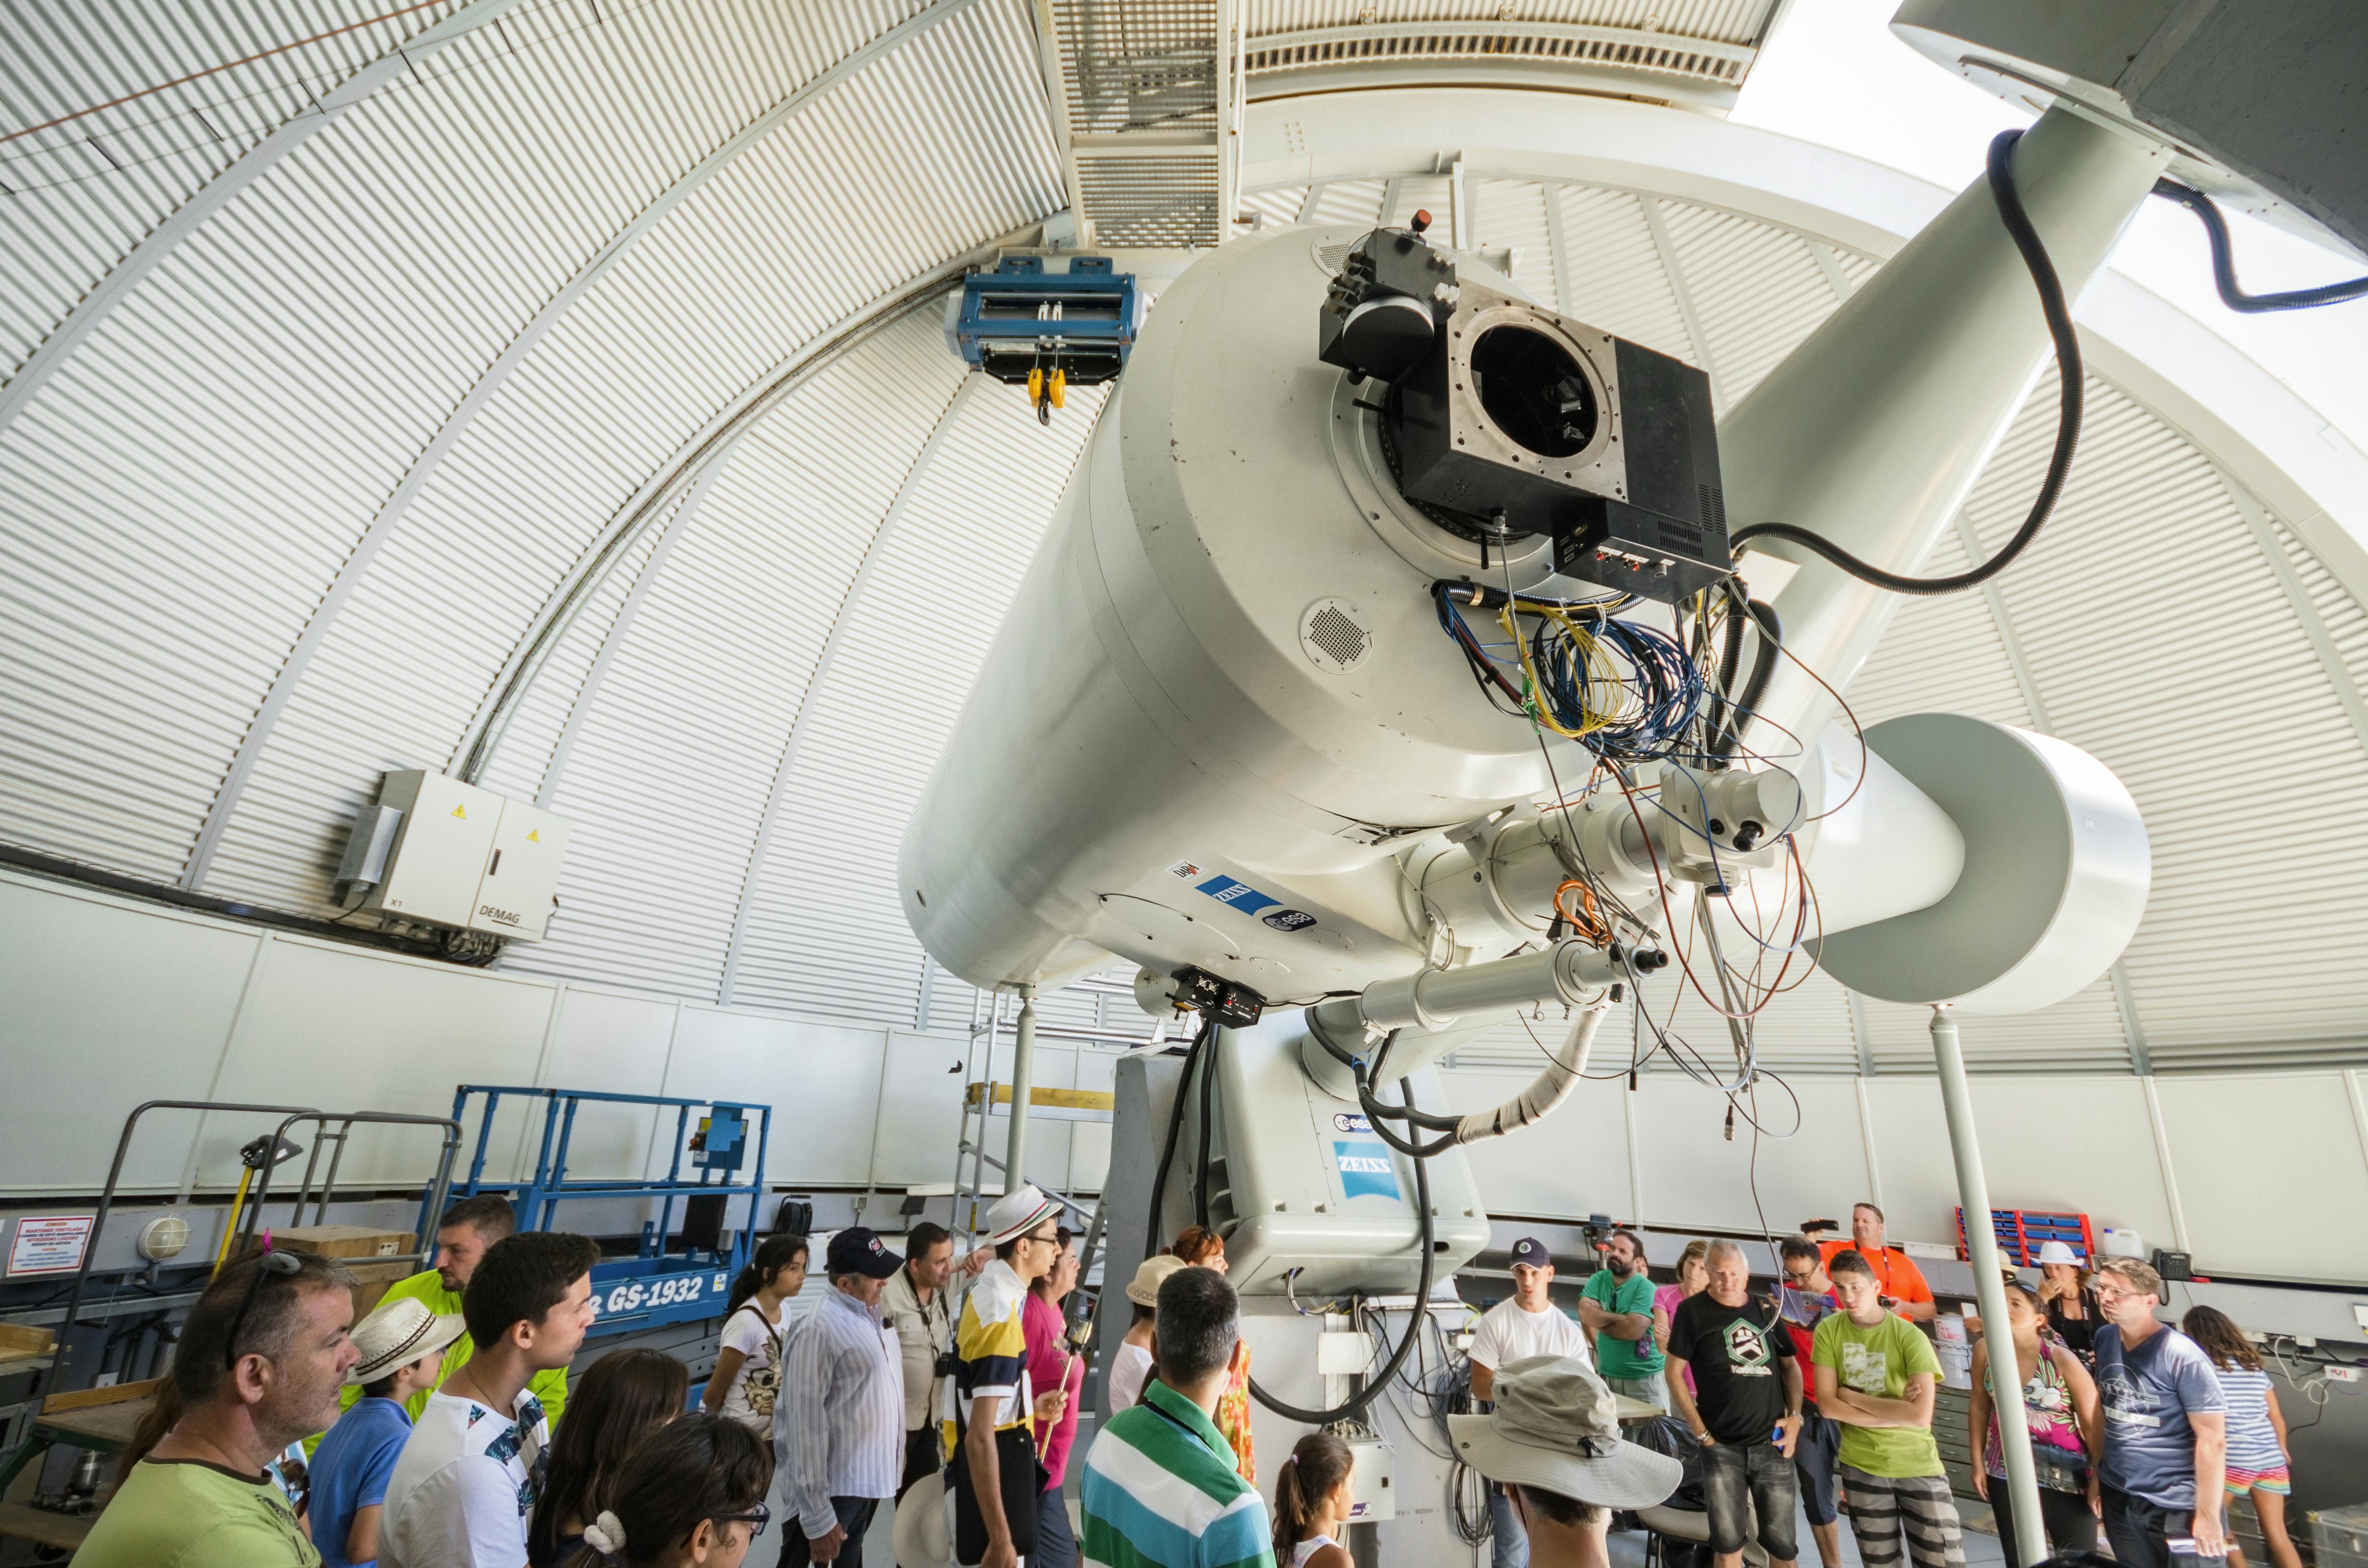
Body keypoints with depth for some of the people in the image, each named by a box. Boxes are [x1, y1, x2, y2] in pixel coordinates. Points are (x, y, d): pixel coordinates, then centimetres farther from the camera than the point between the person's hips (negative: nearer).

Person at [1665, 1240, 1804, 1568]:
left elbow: (1791, 1366, 14)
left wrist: (1794, 1417, 0)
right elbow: (1674, 1372, -4)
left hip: (1772, 1445, 2)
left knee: (1781, 1541, 10)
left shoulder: (1767, 1310, 4)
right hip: (1722, 1447, -2)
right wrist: (1701, 1432, -7)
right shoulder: (1693, 1311, -6)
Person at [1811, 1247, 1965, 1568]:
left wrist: (1852, 1396, -15)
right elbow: (1828, 1406, -11)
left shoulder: (1910, 1336, -14)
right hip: (1861, 1466, 2)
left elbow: (1921, 1415, -22)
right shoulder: (1828, 1331, -7)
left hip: (1918, 1465, -2)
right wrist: (1896, 1413, -17)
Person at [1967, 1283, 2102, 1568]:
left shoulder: (2062, 1360, -18)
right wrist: (1978, 1462, 6)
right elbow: (1980, 1406, 3)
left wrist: (2100, 1477, -8)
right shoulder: (1985, 1349, -8)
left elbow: (2093, 1424, -9)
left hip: (2066, 1475, -3)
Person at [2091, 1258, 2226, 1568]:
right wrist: (2096, 1471, 9)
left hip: (2175, 1504, -6)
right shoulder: (2104, 1338, -1)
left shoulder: (2183, 1357, -19)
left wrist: (2207, 1515, -16)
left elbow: (2213, 1440, -17)